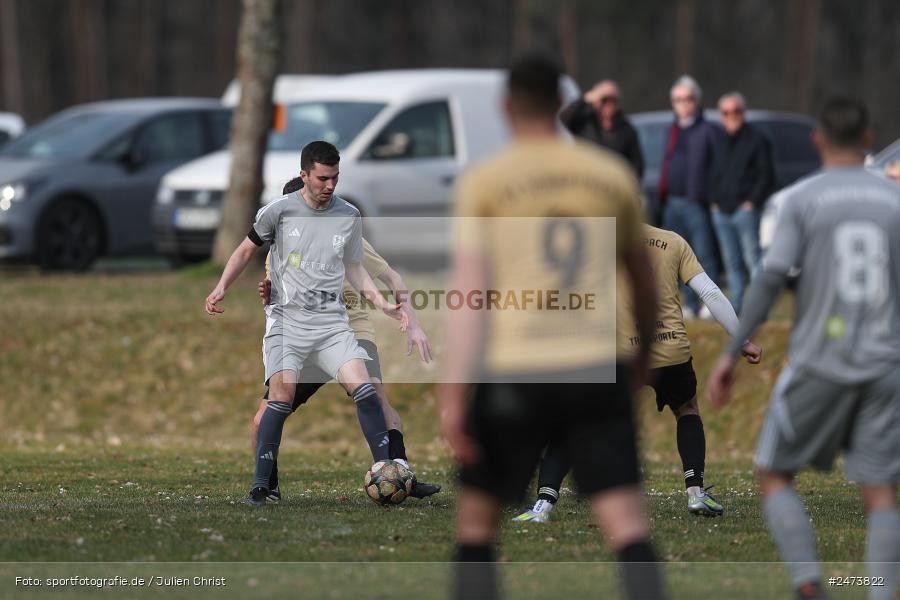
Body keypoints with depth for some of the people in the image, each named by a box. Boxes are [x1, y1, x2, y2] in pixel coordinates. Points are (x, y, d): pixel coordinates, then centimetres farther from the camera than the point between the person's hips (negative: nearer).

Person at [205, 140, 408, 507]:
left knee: (362, 386, -16)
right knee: (282, 396, -19)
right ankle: (260, 487, -10)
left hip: (331, 321, 2)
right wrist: (220, 288, 0)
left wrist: (384, 305, 10)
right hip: (287, 319, -2)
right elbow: (246, 250, 13)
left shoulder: (349, 217, 8)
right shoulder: (279, 211, 0)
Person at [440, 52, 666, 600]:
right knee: (628, 524, -4)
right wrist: (648, 345, 41)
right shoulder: (612, 175, 9)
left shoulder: (483, 183, 0)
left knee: (477, 520, 14)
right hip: (597, 368, 2)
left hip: (515, 373, -2)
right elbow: (641, 271, 23)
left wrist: (453, 396, -11)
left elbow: (469, 291, -8)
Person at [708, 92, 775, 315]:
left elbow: (766, 175, -5)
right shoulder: (720, 142, 19)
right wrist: (714, 201, 10)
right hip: (722, 211, 7)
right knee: (732, 263, 8)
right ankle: (736, 306, 11)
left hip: (745, 210, -7)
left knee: (752, 259, -12)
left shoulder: (756, 140, -2)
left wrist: (752, 202, -13)